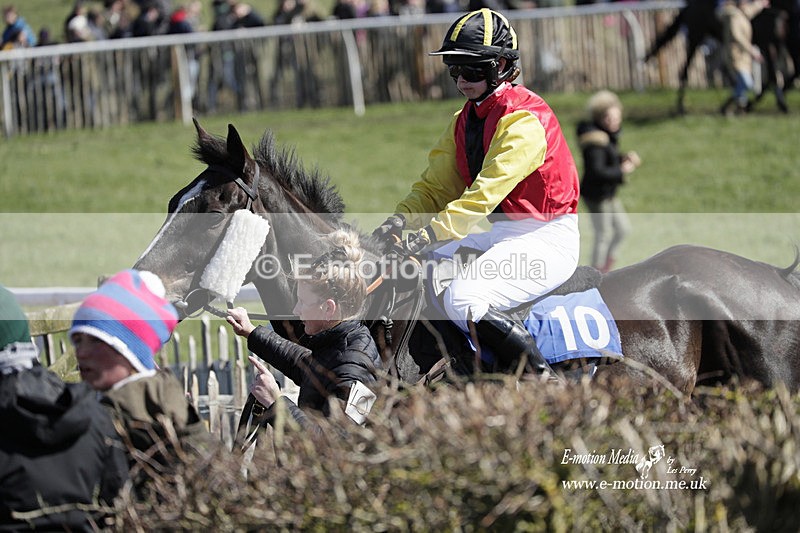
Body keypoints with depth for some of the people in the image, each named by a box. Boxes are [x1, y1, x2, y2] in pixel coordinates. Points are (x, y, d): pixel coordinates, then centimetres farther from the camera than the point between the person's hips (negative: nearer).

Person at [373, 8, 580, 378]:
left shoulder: (524, 119, -17)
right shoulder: (464, 121, 13)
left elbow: (487, 193, -27)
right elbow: (437, 187, 9)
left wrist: (434, 231, -34)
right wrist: (402, 218, -11)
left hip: (547, 238, -10)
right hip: (502, 234, 10)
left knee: (461, 300, -28)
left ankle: (541, 376, -17)